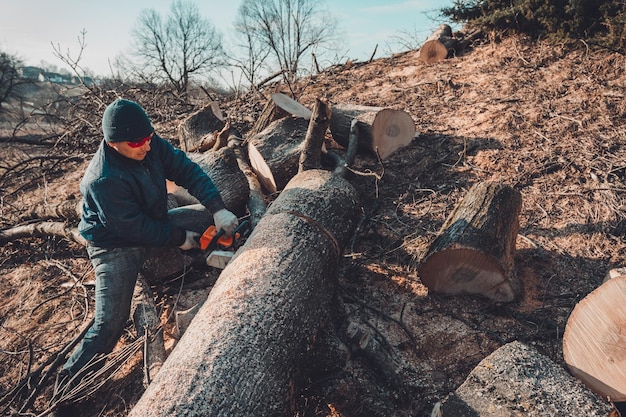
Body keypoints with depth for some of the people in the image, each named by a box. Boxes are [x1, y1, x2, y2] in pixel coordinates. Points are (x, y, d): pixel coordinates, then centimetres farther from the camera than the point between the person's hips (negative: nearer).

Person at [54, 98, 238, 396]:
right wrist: (179, 238, -16)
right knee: (110, 322, -15)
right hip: (116, 246, -7)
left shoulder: (150, 145, -14)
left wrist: (219, 209, -25)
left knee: (210, 215, 0)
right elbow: (136, 228, -27)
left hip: (156, 223, 7)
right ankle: (67, 386, 5)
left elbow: (187, 170, -15)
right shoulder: (103, 180, -32)